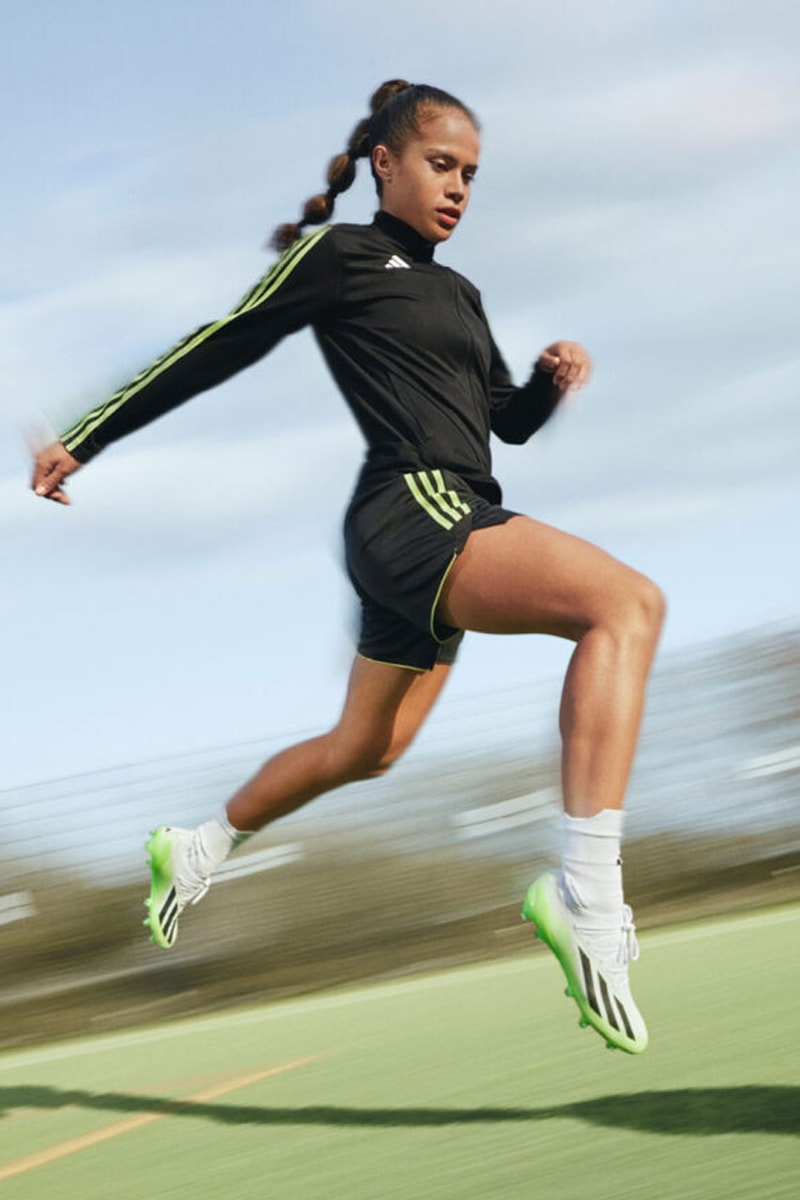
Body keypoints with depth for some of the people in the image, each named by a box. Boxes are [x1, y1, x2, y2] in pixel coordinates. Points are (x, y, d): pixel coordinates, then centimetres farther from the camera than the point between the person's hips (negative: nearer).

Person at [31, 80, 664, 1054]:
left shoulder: (457, 295, 24)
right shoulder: (338, 257, 1)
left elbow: (508, 419, 28)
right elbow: (216, 350, 4)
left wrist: (554, 380, 4)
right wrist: (87, 438, 7)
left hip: (451, 536, 9)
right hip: (411, 510, -9)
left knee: (366, 750, 22)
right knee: (626, 601, -29)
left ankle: (196, 851, 44)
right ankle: (588, 895, -42)